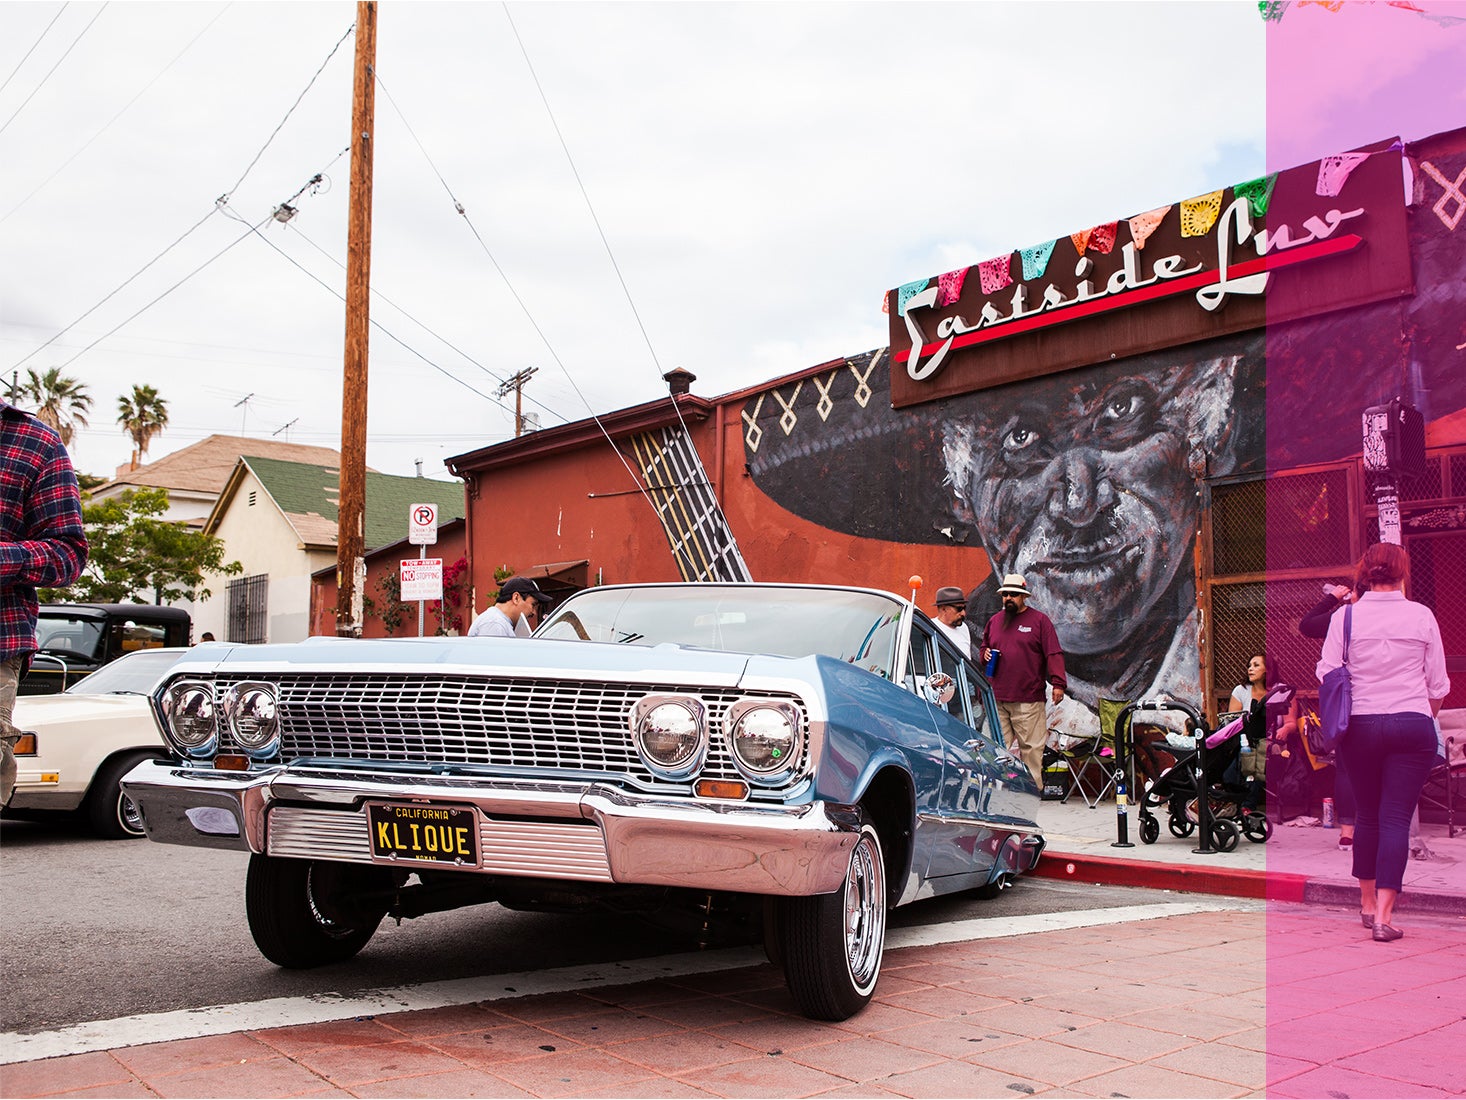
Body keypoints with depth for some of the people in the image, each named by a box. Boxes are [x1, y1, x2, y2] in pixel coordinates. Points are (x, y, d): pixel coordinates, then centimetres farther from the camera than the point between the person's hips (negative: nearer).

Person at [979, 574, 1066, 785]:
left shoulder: (1039, 620, 2)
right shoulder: (994, 621, 17)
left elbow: (1053, 654, -3)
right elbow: (984, 647, 31)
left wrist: (1058, 683, -12)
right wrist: (985, 654, 7)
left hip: (1028, 700, -4)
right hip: (997, 699, 4)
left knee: (1031, 747, -2)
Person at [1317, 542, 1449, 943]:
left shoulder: (1345, 617, -2)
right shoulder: (1422, 616, 0)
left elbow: (1326, 673, -2)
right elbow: (1438, 684, 5)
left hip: (1360, 725, 1)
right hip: (1413, 724, -1)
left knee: (1368, 814, 15)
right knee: (1397, 817, -1)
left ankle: (1367, 902, 25)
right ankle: (1384, 913, -7)